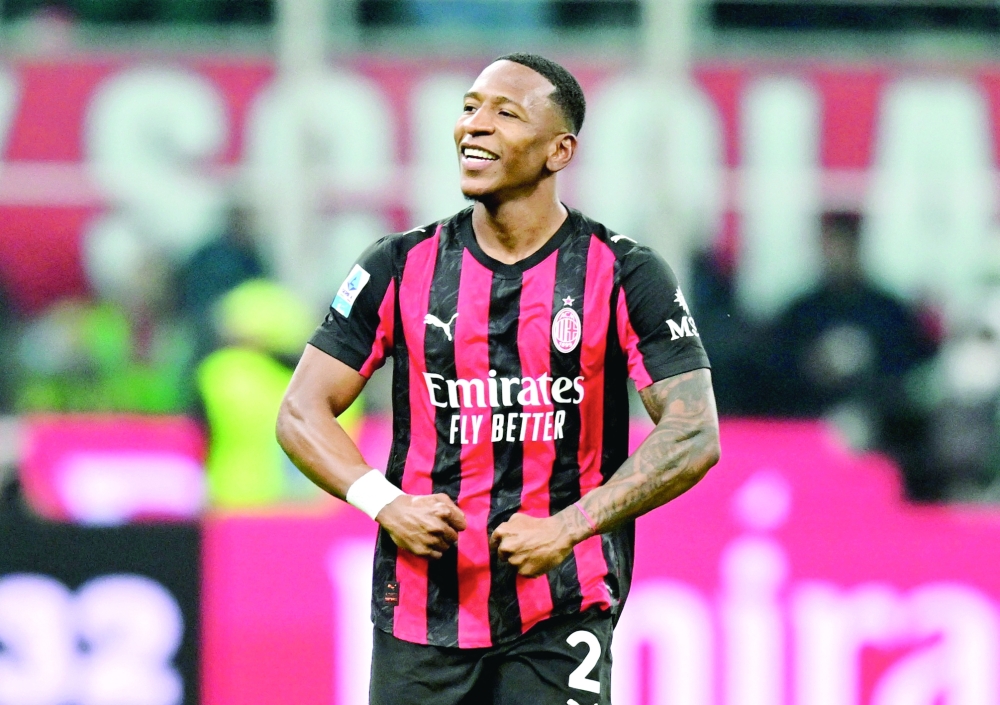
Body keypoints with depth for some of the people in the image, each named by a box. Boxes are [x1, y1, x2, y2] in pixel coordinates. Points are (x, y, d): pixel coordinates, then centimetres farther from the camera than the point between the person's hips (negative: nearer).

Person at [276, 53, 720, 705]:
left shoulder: (624, 277, -1)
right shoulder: (402, 267, 6)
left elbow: (694, 436, -7)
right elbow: (302, 413, 6)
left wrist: (566, 529, -16)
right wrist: (385, 503, -12)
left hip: (562, 616, -2)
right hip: (419, 619, 2)